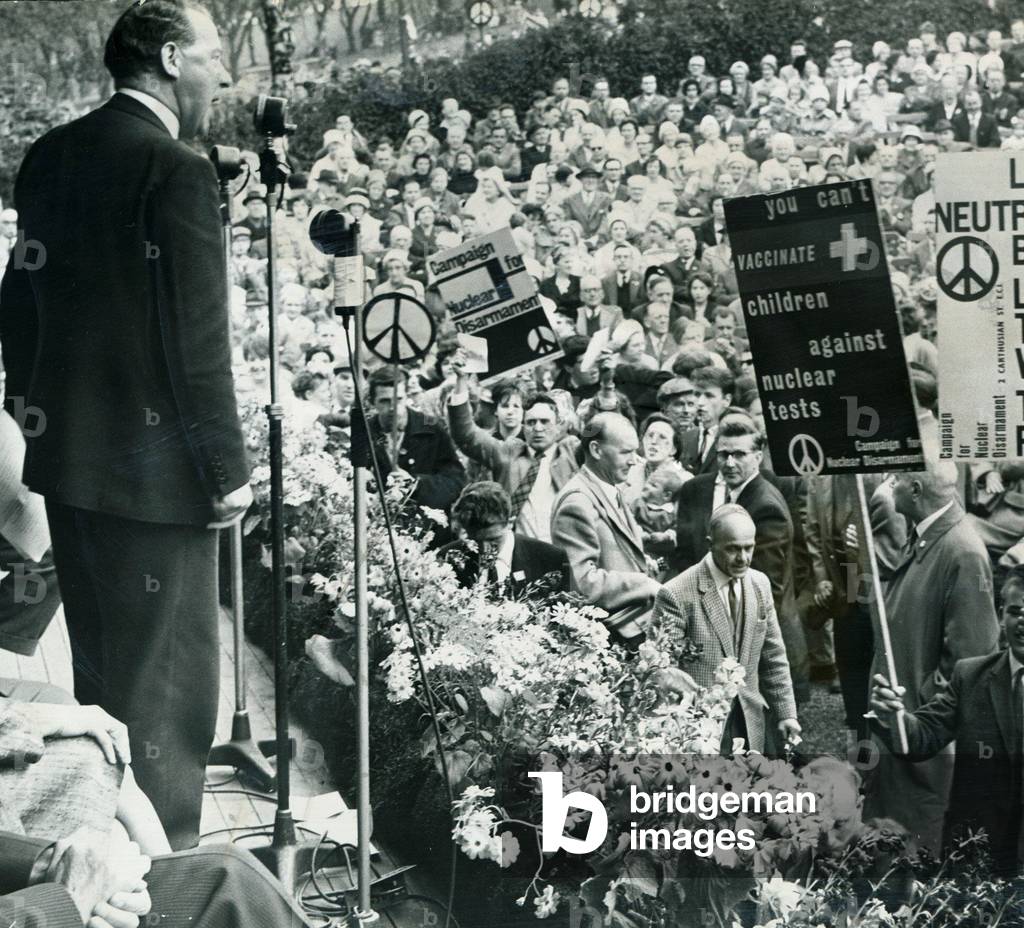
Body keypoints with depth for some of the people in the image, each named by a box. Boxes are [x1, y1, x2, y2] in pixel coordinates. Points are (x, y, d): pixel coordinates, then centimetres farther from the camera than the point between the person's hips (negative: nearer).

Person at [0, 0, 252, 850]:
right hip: (154, 469, -8)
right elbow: (197, 340, -19)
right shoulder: (178, 172, -17)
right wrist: (228, 470, -12)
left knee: (100, 674, 20)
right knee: (169, 677, 2)